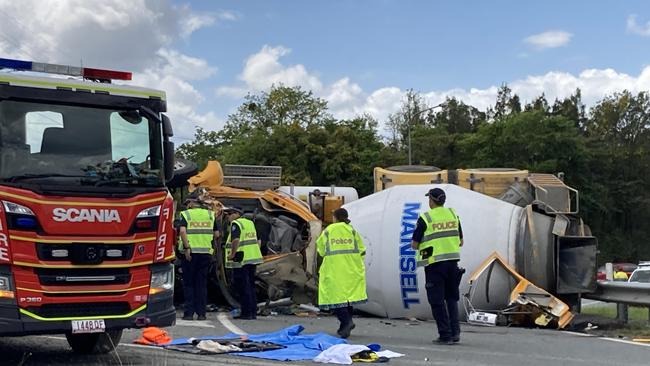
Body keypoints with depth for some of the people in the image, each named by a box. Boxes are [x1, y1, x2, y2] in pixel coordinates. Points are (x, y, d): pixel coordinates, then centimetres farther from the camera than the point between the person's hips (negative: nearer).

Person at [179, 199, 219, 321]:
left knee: (188, 283, 6)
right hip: (206, 252, 3)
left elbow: (182, 231, -15)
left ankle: (189, 313, 4)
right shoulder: (210, 214, 12)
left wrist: (187, 248, -16)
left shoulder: (185, 214, 1)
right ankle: (201, 313, 7)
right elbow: (216, 234, 9)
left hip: (190, 252, -3)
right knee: (202, 283, 9)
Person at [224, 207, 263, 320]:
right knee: (250, 286, 15)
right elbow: (258, 240, 19)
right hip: (253, 259, 9)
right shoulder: (250, 223, 18)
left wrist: (232, 254, -15)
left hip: (241, 260, -8)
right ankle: (253, 312, 18)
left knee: (243, 286, -3)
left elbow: (236, 240, -24)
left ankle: (246, 313, -2)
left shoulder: (236, 224, -9)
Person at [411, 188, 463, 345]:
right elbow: (460, 242, 13)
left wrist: (424, 244, 14)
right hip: (452, 261, 5)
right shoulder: (453, 215, 7)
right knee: (451, 298, 16)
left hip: (435, 263, -5)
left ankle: (445, 335, 2)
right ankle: (455, 332, 8)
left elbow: (414, 245, -6)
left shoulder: (425, 218, -8)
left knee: (437, 300, 3)